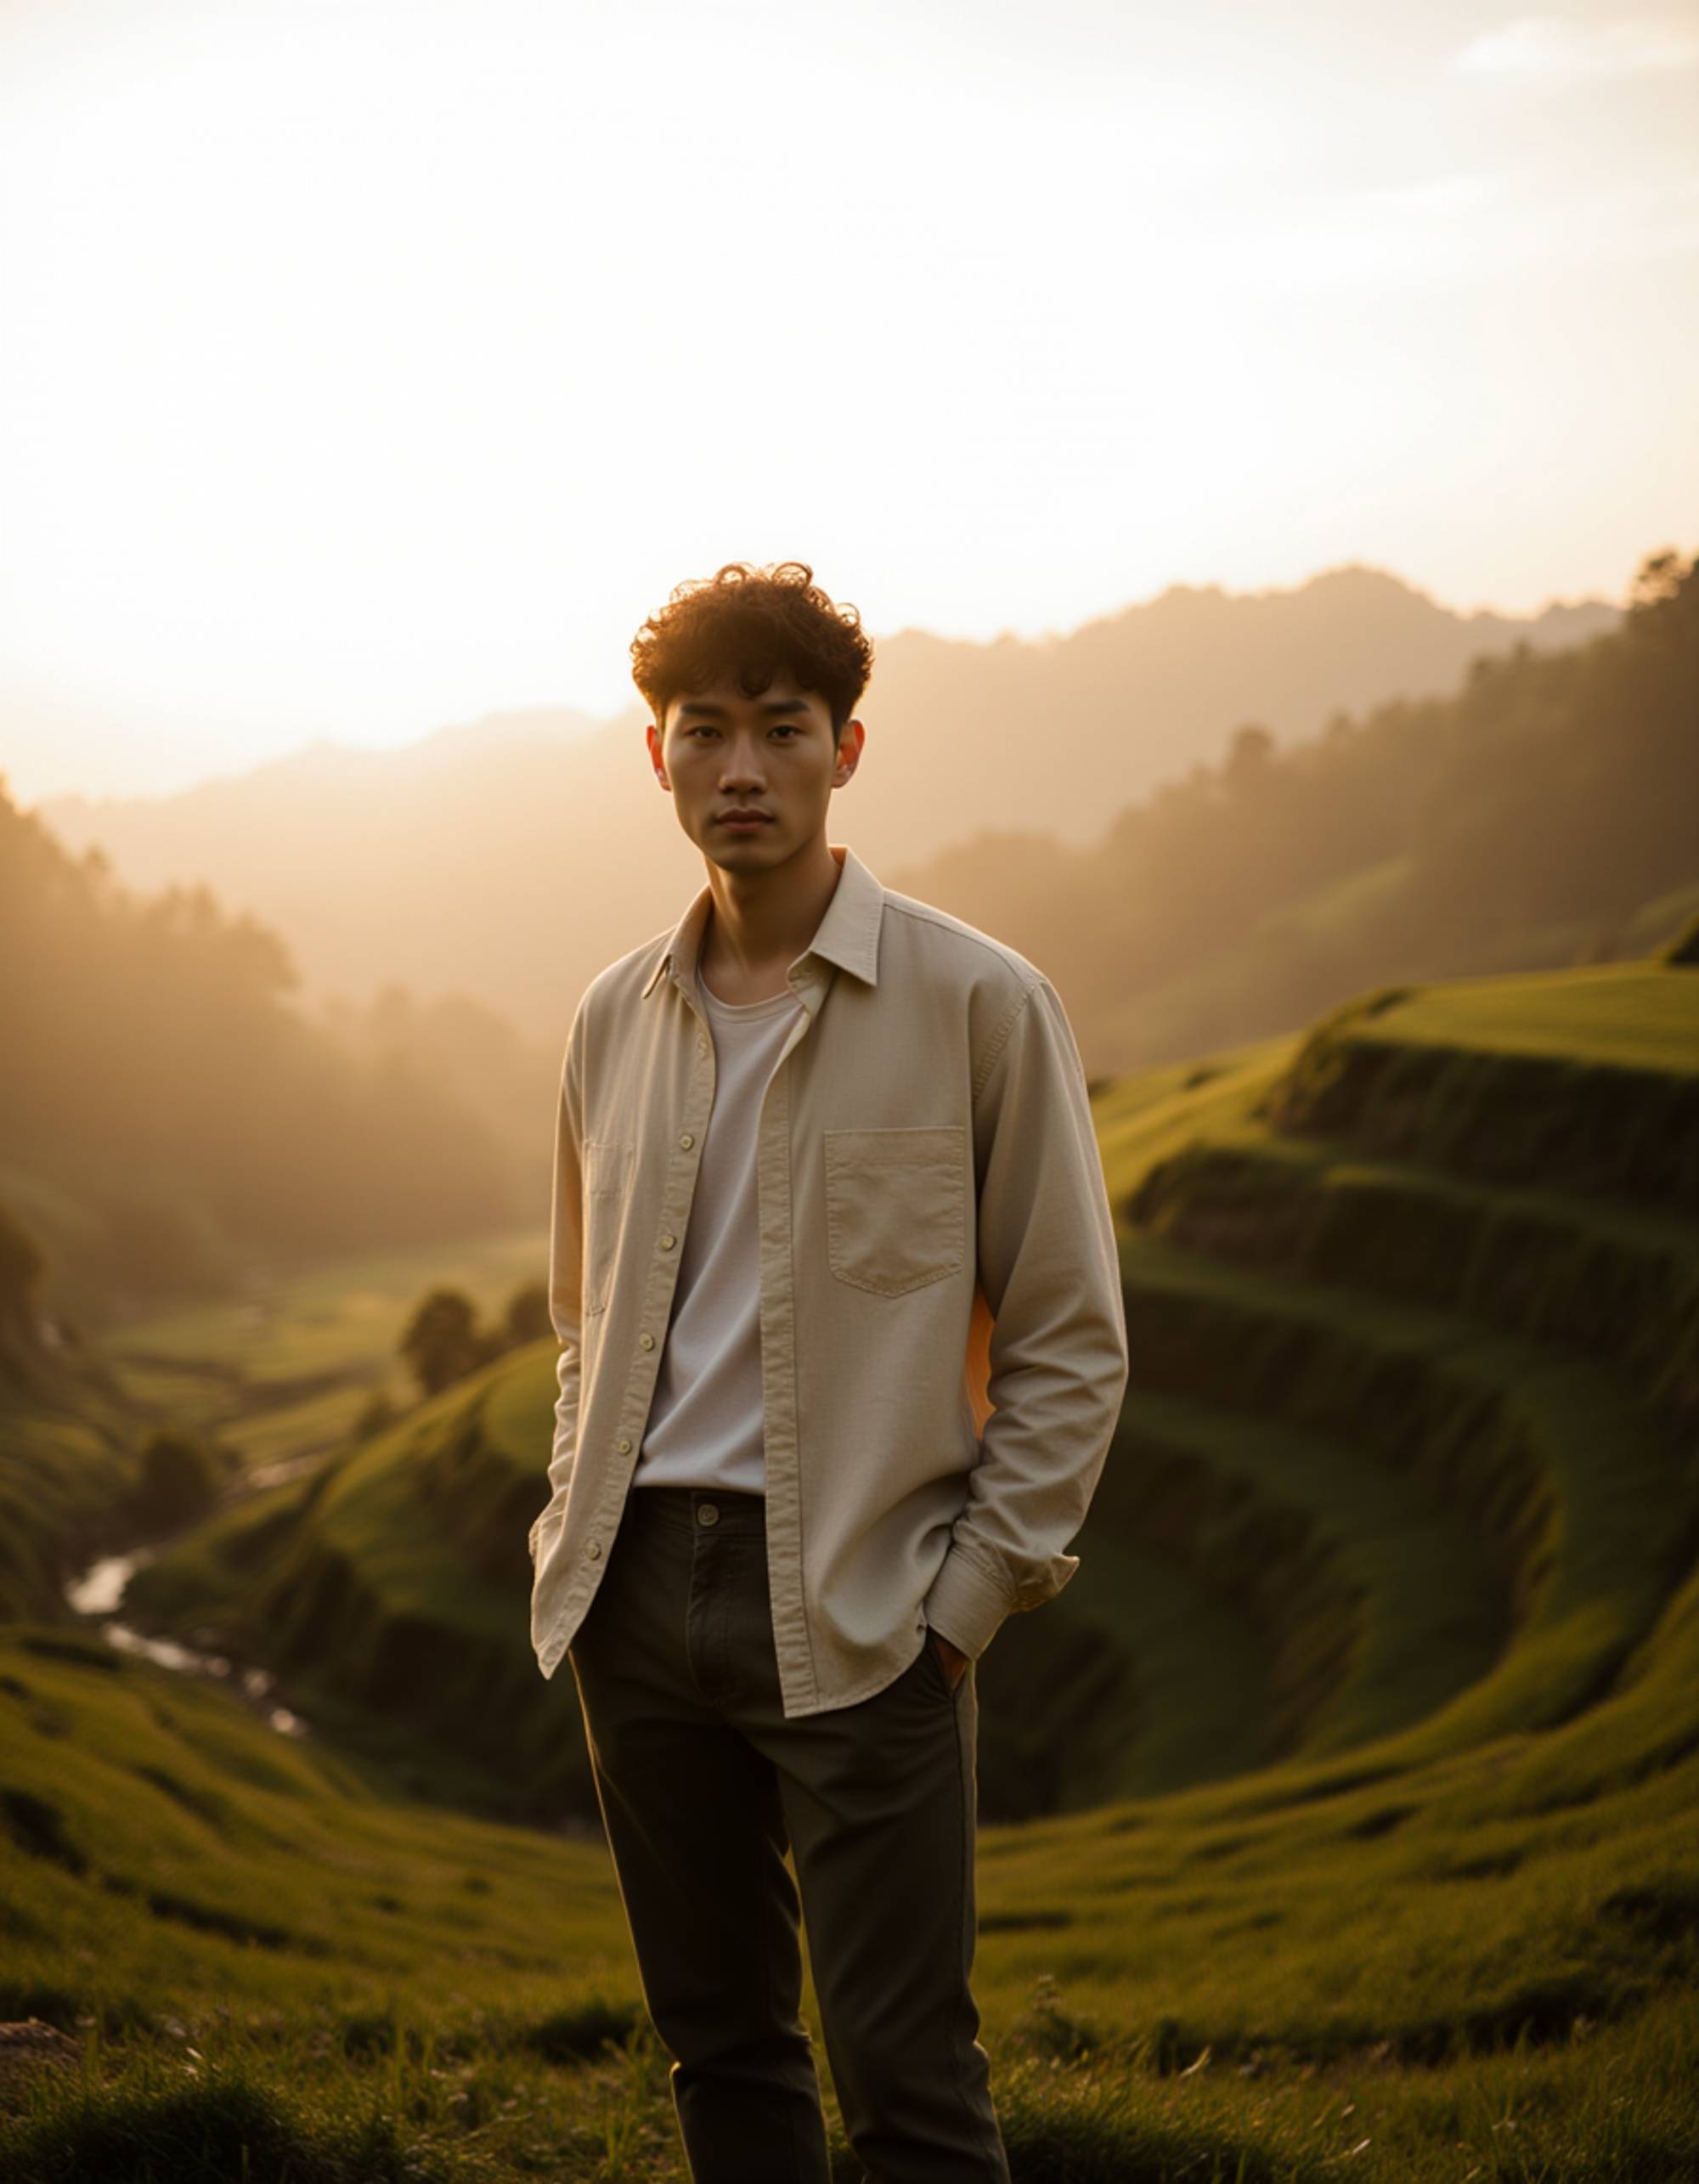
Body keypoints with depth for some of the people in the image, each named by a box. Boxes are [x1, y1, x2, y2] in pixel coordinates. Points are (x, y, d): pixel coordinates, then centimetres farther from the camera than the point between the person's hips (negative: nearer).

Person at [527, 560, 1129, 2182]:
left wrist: (965, 1603, -8)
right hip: (642, 1598, 5)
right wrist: (581, 1536, 9)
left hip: (855, 1618, -5)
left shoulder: (980, 1004, -5)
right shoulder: (614, 1018, 9)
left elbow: (1070, 1338, -2)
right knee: (717, 2047, 13)